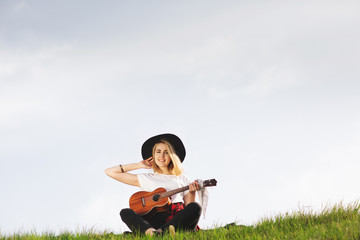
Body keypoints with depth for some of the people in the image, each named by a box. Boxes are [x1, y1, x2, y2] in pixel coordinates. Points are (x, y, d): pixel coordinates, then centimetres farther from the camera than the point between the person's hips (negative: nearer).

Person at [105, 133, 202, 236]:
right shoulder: (146, 179, 22)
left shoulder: (182, 179, 23)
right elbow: (110, 172, 23)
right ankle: (151, 232, -56)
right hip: (155, 219, 0)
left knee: (196, 207, -31)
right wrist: (139, 165, 25)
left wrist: (191, 192, -1)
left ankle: (160, 232, -50)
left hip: (178, 221, 0)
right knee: (125, 212, -25)